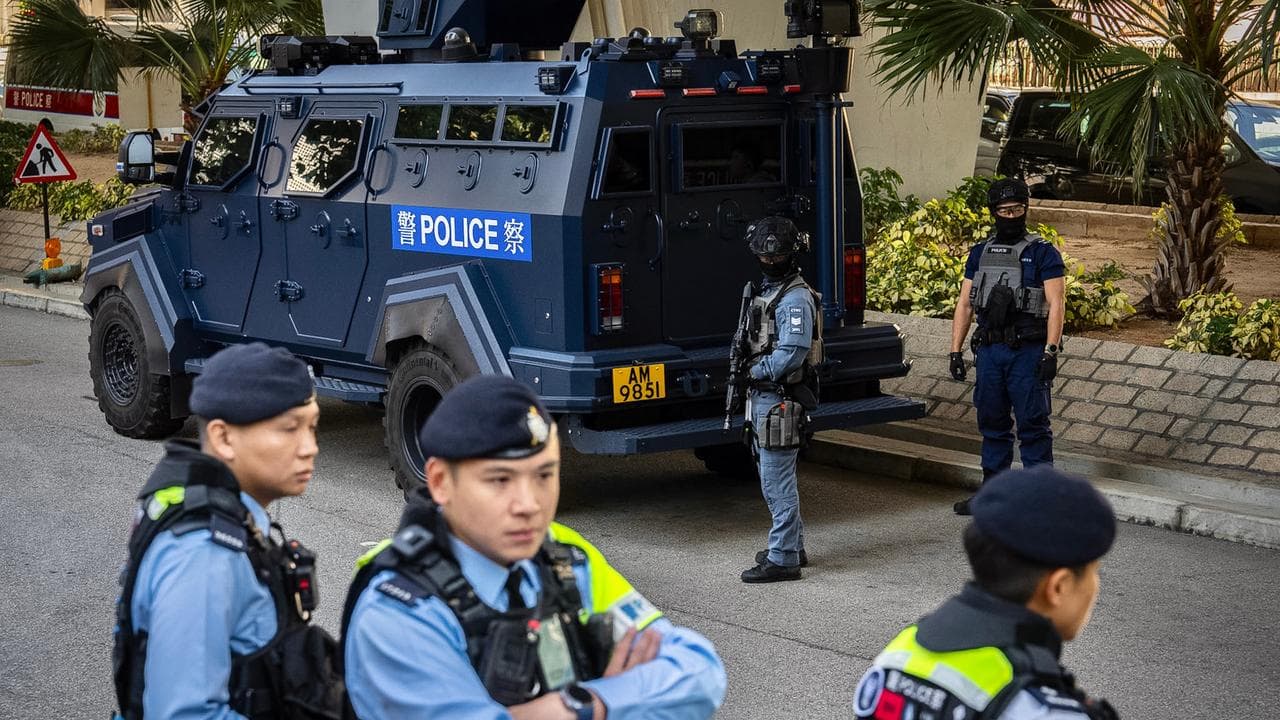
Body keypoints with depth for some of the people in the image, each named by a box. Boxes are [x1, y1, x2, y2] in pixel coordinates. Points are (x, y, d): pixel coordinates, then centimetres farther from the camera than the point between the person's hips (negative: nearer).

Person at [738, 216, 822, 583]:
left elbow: (792, 353, -23)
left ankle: (782, 559, -3)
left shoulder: (796, 298, -16)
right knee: (774, 477, 18)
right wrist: (753, 376, 8)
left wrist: (757, 371, -13)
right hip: (762, 395, 10)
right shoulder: (766, 289, 15)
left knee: (777, 480, -7)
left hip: (780, 399, -10)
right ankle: (792, 546, 29)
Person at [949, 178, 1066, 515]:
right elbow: (964, 304, 14)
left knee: (1033, 424, -3)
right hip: (989, 350, 5)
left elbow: (1056, 304, -9)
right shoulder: (980, 253, 13)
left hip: (1028, 351, -5)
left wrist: (1050, 352, -18)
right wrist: (956, 351, 8)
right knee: (992, 424, 12)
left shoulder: (1043, 254, -2)